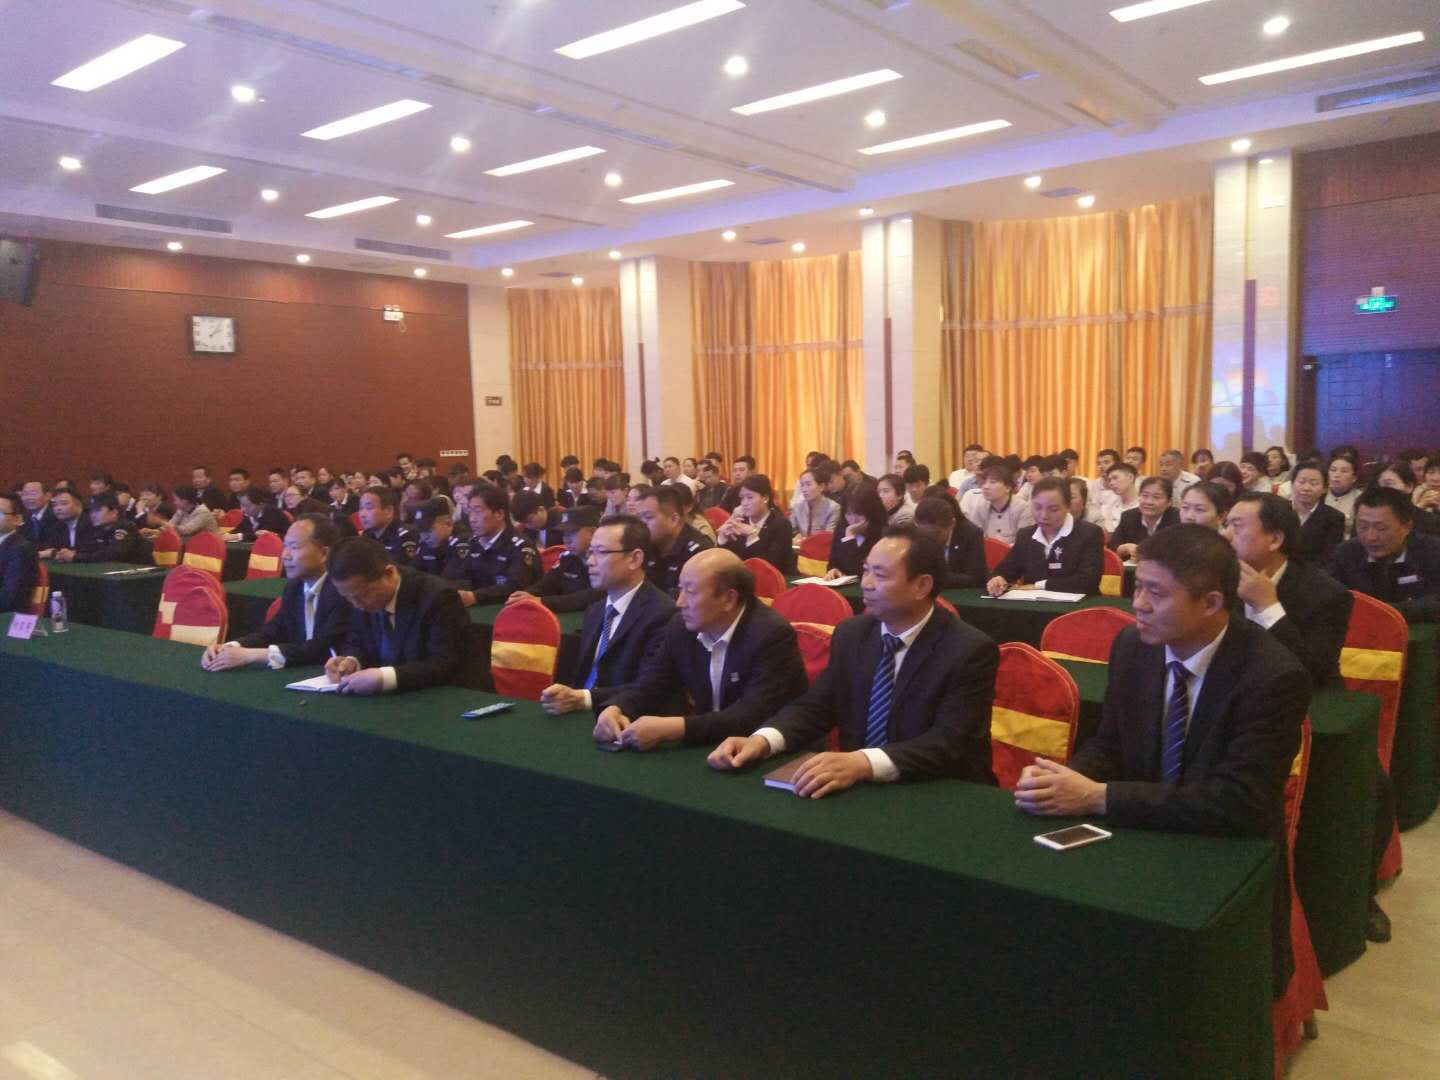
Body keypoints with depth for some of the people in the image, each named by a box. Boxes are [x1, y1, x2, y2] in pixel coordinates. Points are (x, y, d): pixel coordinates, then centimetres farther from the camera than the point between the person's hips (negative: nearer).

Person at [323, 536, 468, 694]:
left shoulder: (437, 596, -19)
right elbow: (356, 645, 12)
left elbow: (446, 666, -24)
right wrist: (351, 661, -10)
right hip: (382, 699, 5)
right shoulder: (362, 595, -1)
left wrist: (384, 678, -33)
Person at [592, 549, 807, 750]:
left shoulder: (772, 636, -21)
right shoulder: (681, 626, -2)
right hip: (708, 747, 6)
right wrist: (615, 710, -18)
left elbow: (753, 717, -28)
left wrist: (670, 729, -34)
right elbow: (649, 686, 4)